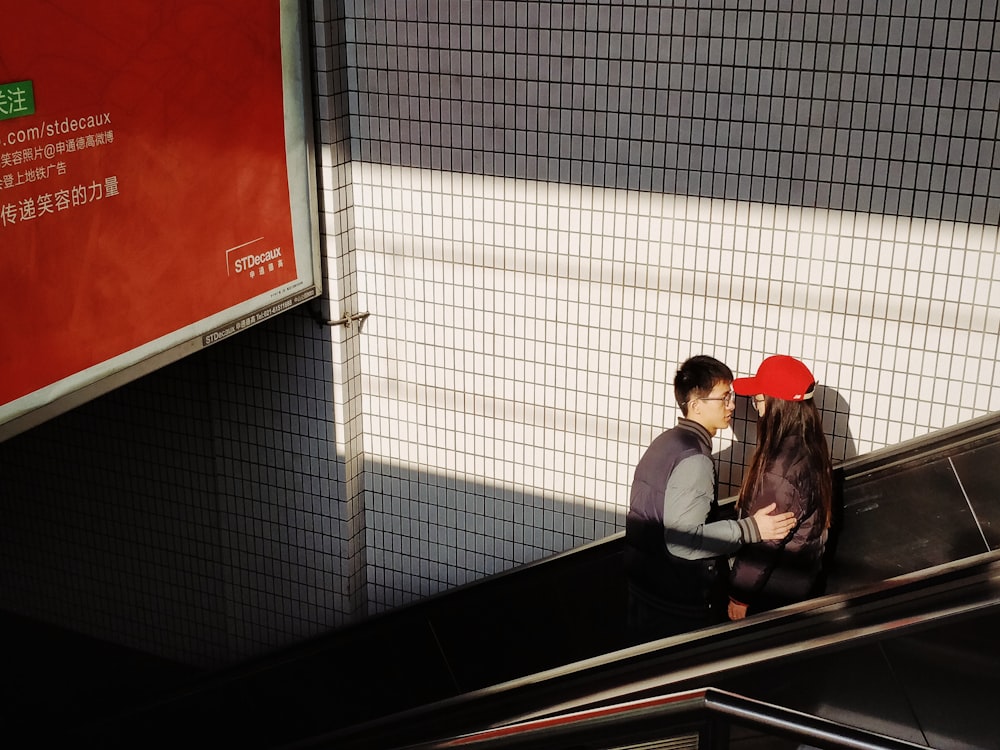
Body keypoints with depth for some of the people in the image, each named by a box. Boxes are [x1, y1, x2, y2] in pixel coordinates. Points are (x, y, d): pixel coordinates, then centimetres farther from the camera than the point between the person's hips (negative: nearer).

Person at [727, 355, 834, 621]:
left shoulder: (782, 463, -29)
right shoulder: (811, 446, -2)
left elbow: (764, 540, -23)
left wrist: (740, 596, -13)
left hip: (775, 589, -8)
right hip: (802, 576, 8)